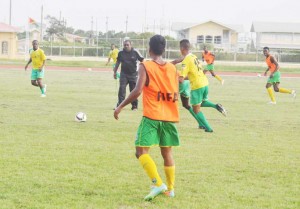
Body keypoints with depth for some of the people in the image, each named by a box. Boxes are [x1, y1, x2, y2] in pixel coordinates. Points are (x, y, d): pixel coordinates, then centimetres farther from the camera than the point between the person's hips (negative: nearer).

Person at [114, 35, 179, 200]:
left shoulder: (145, 67, -6)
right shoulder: (172, 68, 8)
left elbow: (138, 91, -17)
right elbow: (176, 95, 10)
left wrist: (121, 106, -8)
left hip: (151, 116, -5)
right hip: (169, 117, 5)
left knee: (141, 151, -5)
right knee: (167, 153, 17)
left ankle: (158, 184, -21)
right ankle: (170, 188, 22)